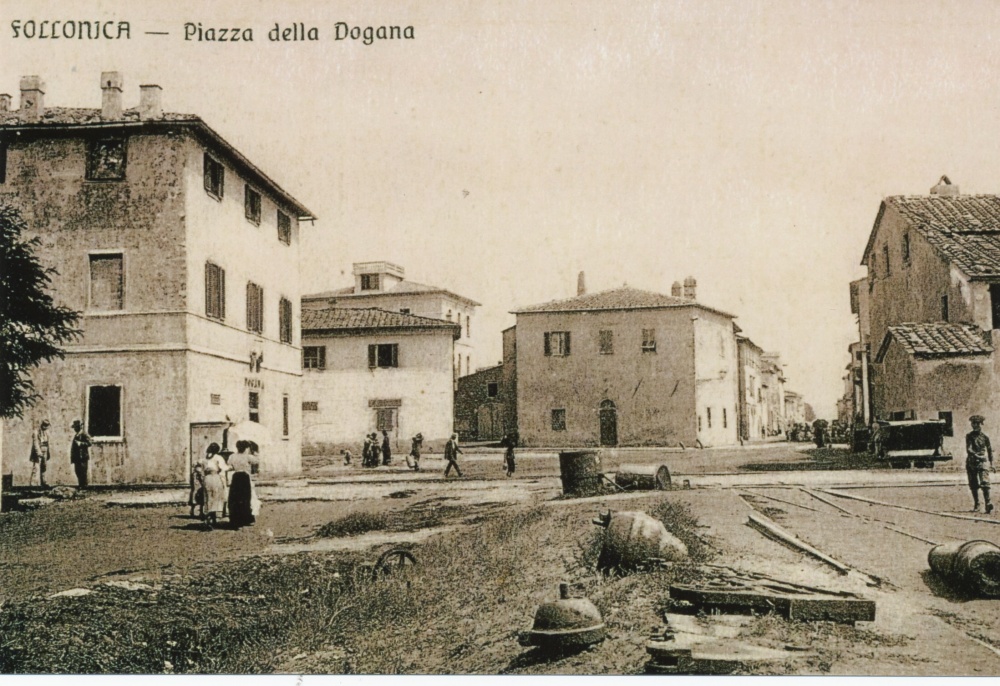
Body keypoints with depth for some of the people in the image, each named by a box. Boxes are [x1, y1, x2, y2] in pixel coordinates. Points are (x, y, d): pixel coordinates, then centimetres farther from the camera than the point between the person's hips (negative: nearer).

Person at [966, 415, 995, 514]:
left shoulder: (985, 437, 6)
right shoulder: (969, 436, 1)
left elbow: (989, 450, 16)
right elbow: (968, 449, -10)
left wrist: (991, 464, 15)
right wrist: (977, 455, -25)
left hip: (982, 462, -1)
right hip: (971, 463, 1)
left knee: (985, 483, -16)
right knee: (973, 485, 6)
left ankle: (988, 504, -22)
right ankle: (976, 505, 16)